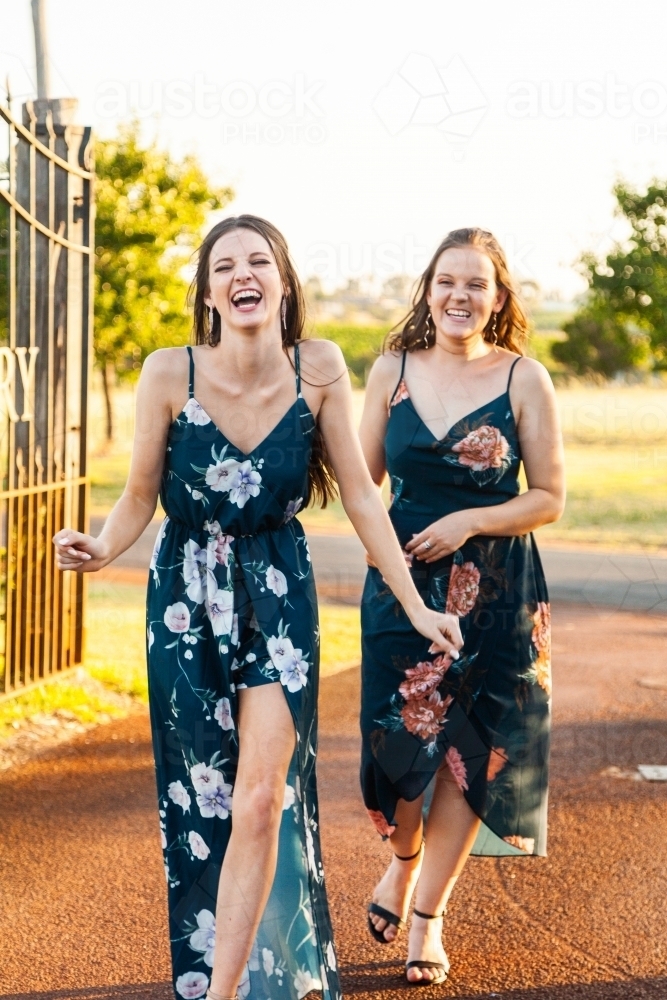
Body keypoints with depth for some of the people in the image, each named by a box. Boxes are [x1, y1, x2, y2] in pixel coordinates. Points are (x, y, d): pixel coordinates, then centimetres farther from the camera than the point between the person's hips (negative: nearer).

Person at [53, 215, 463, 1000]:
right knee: (201, 797, 8)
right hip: (186, 598, 0)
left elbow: (360, 494, -2)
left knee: (262, 795, -12)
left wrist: (416, 606, -2)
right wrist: (99, 550, -23)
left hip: (280, 596, 0)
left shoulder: (319, 368, -9)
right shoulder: (169, 374, -11)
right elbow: (139, 499, -2)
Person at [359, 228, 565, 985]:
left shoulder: (524, 379, -3)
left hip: (494, 591, -1)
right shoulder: (393, 370, 4)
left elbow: (549, 498, -2)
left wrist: (470, 522, -15)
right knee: (397, 738, 0)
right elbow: (364, 481, 10)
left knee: (468, 750, 3)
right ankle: (404, 860, 33)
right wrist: (379, 549, -5)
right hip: (402, 581, 1)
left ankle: (429, 911, 19)